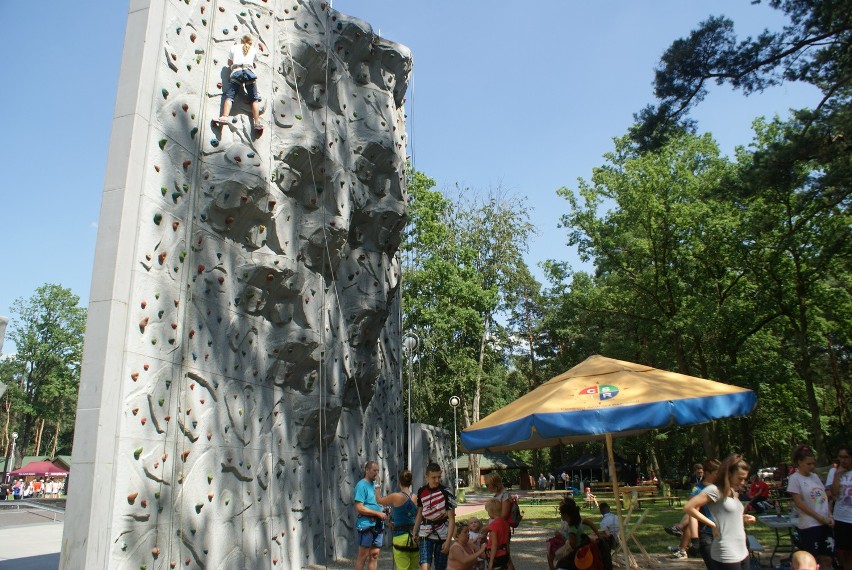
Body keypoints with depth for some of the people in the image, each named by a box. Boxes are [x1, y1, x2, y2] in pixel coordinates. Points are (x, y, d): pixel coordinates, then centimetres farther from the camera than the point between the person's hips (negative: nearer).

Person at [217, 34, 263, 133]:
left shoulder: (234, 47, 22)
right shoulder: (253, 49, 23)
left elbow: (229, 63, 27)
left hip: (236, 72, 0)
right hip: (249, 72, 1)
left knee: (229, 96, -8)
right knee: (254, 99, 3)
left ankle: (224, 117, -31)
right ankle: (257, 122, -12)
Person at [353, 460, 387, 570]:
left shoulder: (375, 484, 14)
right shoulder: (362, 485, -10)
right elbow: (359, 508, -17)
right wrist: (378, 513, -15)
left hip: (378, 525, 7)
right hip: (366, 525, -7)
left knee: (375, 555, 9)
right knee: (363, 556, 0)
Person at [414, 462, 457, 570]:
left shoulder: (447, 493, -11)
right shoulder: (421, 491, 0)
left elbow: (451, 519, -10)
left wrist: (448, 541, -16)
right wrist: (415, 533, 10)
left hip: (442, 534, -2)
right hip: (425, 534, 2)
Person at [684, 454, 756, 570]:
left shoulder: (732, 492, 13)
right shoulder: (714, 490, -13)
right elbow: (688, 507, -21)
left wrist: (743, 518, 6)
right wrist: (712, 524, -17)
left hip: (742, 553, 8)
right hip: (726, 556, -8)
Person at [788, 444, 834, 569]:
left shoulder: (815, 476, 10)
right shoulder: (795, 478, -11)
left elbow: (824, 497, 11)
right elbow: (799, 503, -13)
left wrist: (830, 517, -2)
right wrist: (820, 518, -12)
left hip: (825, 524, 6)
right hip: (809, 525, -6)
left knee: (827, 559, 9)